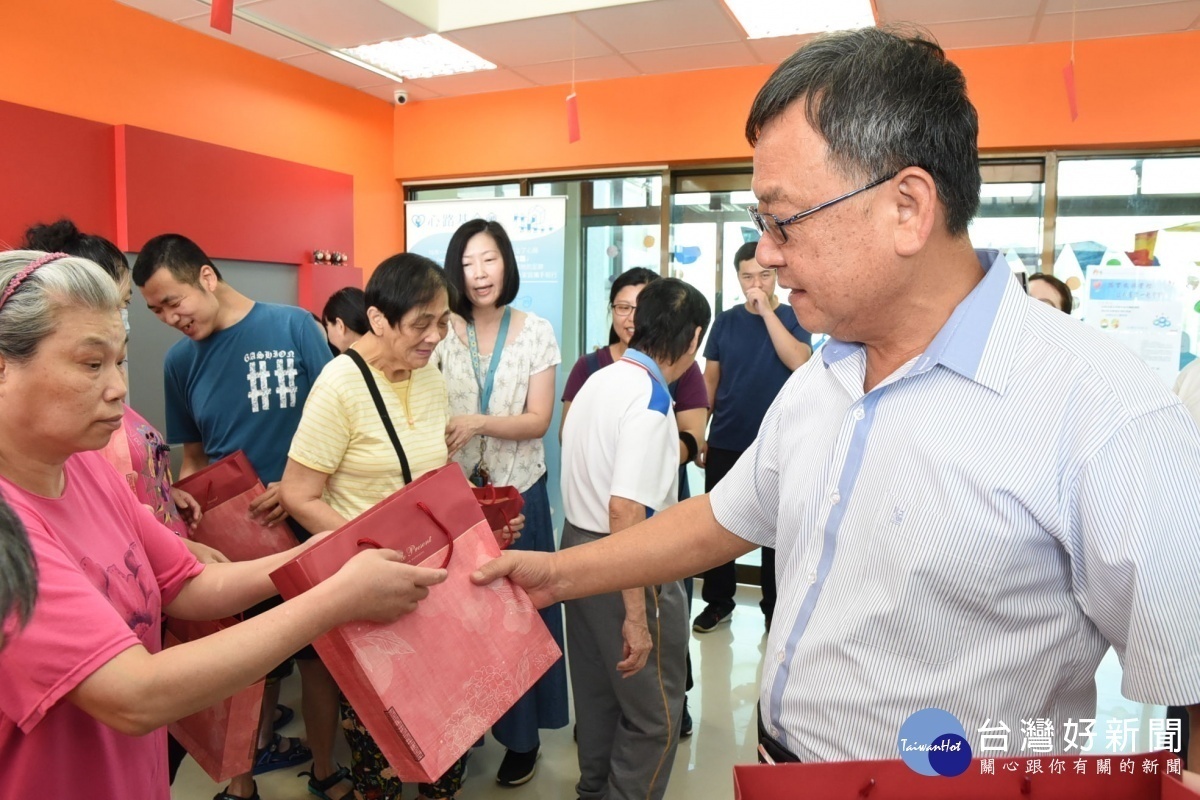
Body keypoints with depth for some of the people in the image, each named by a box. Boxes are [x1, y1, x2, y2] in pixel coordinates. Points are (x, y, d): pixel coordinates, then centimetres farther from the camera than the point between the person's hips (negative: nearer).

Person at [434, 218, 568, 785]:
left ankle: (522, 734, 25)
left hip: (518, 492, -1)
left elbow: (538, 421, -7)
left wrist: (478, 423, -21)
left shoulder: (536, 332, -3)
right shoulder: (442, 331, 0)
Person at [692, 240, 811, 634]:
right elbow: (710, 380, 8)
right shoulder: (725, 321, 5)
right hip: (725, 442, 2)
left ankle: (775, 607, 22)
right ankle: (718, 601, 25)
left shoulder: (792, 317, -1)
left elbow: (800, 362, -21)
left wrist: (767, 311, -21)